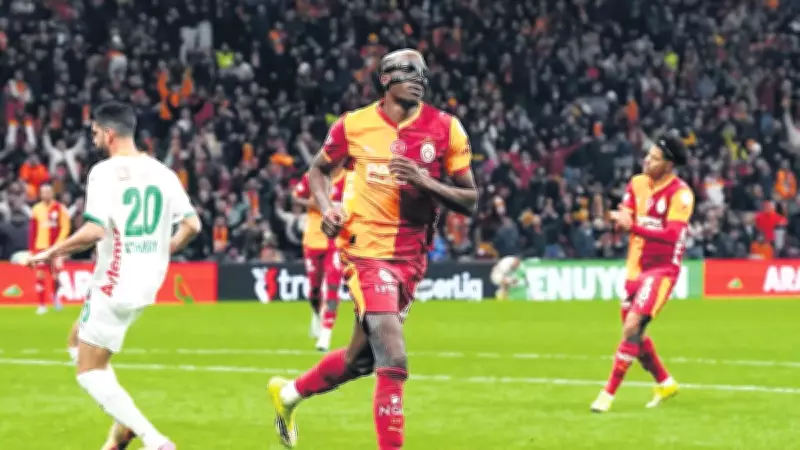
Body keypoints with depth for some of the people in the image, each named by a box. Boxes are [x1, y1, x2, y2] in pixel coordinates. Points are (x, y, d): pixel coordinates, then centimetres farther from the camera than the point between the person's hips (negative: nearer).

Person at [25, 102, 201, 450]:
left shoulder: (104, 172, -14)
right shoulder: (161, 172, 5)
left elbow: (95, 230, -24)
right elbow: (192, 225, 4)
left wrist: (53, 252, -10)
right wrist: (165, 250, 23)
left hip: (114, 286, -8)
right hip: (148, 284, 8)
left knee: (89, 372, 2)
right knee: (80, 339, 28)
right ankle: (125, 422, 15)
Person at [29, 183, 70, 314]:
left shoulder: (60, 209, 0)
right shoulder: (36, 209, 7)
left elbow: (65, 228, -2)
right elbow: (33, 231, 9)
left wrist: (58, 244, -11)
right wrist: (31, 248, 6)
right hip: (40, 247, 2)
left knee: (55, 274, -4)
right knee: (40, 276, -4)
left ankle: (55, 295, 27)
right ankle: (42, 305, 3)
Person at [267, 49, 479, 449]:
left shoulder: (444, 130, -1)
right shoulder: (354, 126, -2)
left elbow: (469, 201, 1)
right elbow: (319, 170, 17)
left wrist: (426, 182, -16)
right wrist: (327, 208, -3)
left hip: (411, 257, 4)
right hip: (367, 250, -4)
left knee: (360, 359, 17)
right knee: (393, 363, -18)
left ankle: (289, 393, 43)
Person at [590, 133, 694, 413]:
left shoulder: (680, 194, -15)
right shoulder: (637, 184, 4)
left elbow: (672, 234, -26)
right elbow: (624, 220, 4)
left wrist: (633, 226, -33)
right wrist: (621, 219, -20)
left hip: (661, 270, -7)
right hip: (636, 268, 7)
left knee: (632, 328, -19)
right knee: (634, 334, 14)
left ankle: (609, 394, -14)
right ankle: (665, 383, 34)